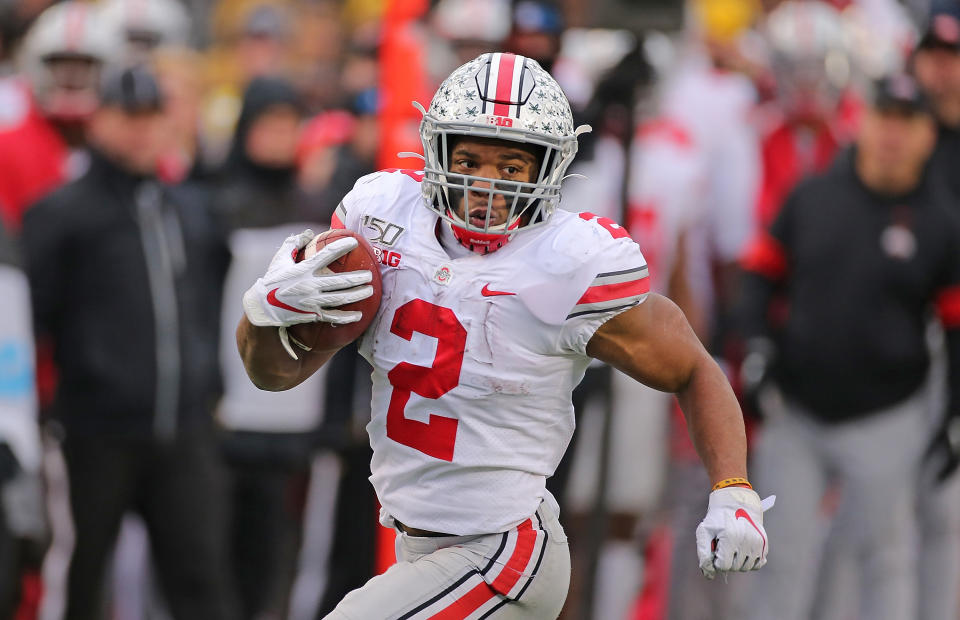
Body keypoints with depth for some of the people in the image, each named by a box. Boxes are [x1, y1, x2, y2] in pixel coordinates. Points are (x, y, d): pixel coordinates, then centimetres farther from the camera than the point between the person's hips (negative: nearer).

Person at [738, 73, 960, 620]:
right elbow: (762, 272, 12)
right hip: (795, 411, 2)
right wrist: (756, 344, -4)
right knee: (783, 555, 3)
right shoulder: (812, 197, 3)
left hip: (884, 419, -2)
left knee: (885, 558, 3)